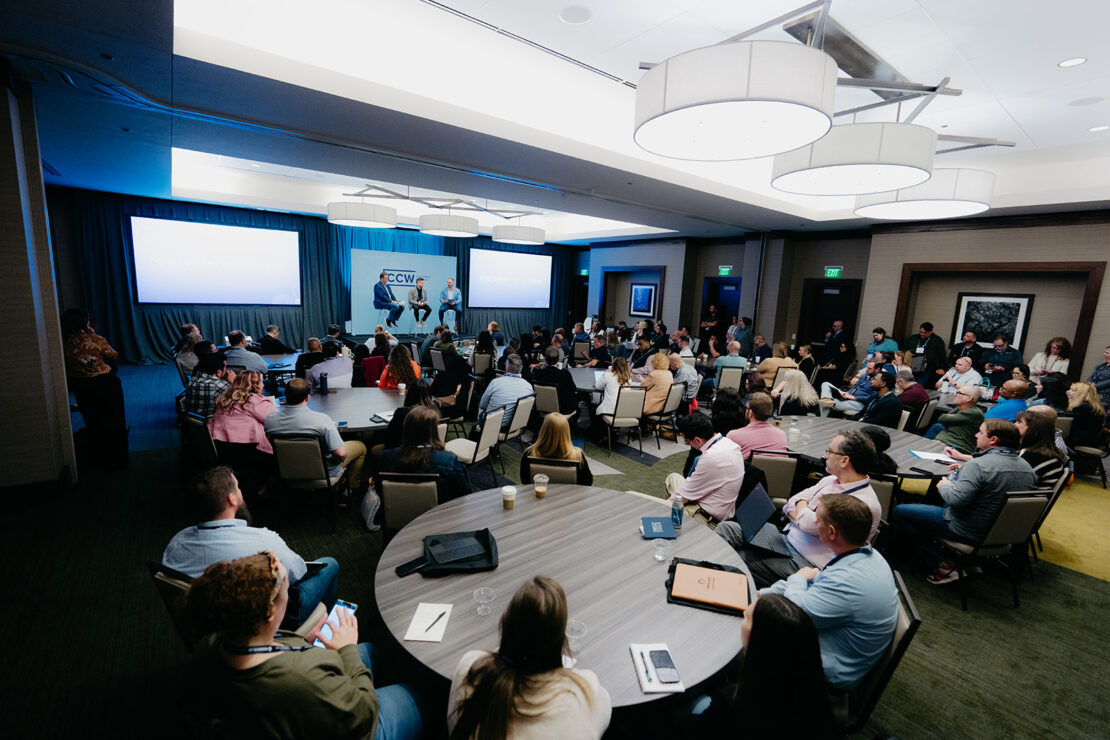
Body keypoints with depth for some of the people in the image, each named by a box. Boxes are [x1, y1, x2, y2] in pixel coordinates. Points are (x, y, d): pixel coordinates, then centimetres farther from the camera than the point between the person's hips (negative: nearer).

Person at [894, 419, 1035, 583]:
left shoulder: (978, 465, -25)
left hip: (968, 532, -9)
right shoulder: (1027, 467, 1)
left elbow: (956, 500, -31)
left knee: (899, 511, -2)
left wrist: (943, 486, -10)